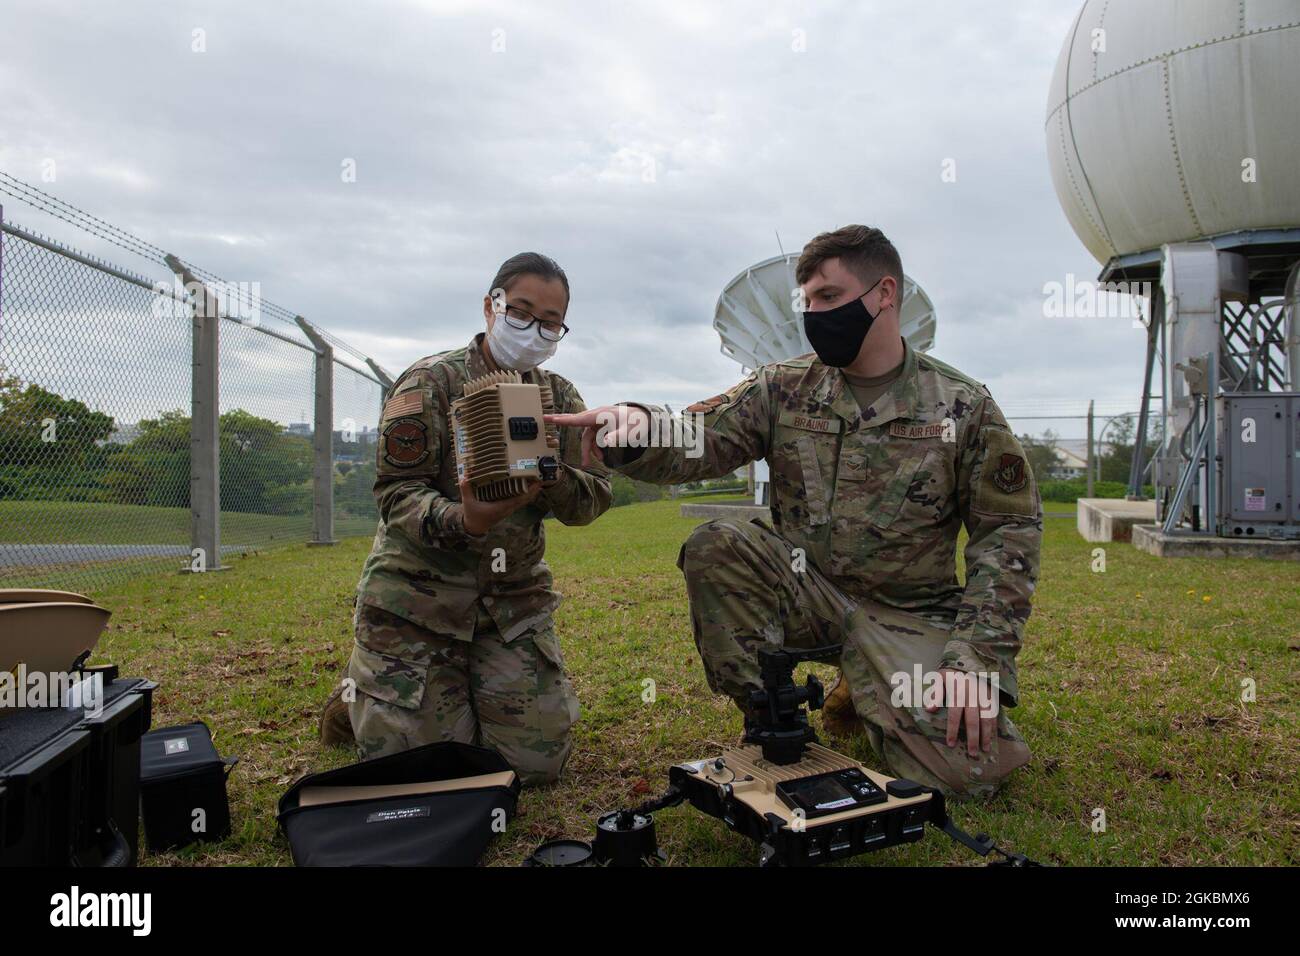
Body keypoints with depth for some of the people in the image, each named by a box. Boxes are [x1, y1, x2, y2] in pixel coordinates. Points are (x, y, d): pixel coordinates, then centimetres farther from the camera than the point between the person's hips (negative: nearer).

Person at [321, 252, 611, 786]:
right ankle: (358, 695, 29)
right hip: (418, 588, -4)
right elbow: (397, 495, -15)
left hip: (515, 595, 4)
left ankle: (466, 690, 31)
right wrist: (463, 521, -35)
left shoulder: (559, 396, 6)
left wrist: (552, 478, -24)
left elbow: (593, 499, -2)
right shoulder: (430, 382, -9)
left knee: (538, 760, 2)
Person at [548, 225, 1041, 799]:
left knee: (967, 770, -20)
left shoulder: (964, 407, -4)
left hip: (909, 614, -1)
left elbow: (1009, 530, -4)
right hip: (805, 589, 2)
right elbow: (698, 443, -11)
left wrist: (977, 659, -14)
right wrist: (635, 430, -36)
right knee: (712, 547, -25)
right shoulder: (786, 387, 0)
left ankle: (869, 696, 13)